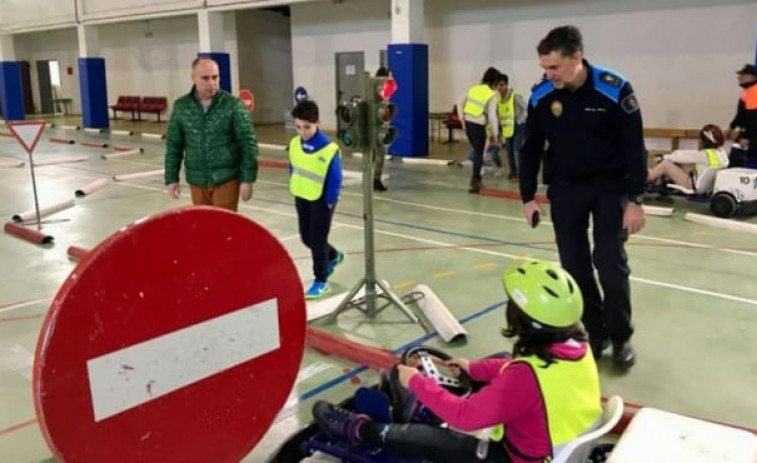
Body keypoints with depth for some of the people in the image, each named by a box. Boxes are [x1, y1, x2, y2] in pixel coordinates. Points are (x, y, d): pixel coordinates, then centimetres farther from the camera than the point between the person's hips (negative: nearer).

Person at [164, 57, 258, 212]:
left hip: (227, 180, -3)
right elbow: (173, 145, 8)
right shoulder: (181, 107, 1)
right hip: (197, 181, 3)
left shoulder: (233, 105, -9)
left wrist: (247, 179, -10)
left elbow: (248, 143, -7)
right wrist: (171, 178, 7)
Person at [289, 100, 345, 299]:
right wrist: (295, 191, 9)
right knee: (307, 238, 18)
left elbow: (335, 180, -16)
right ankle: (333, 256, 46)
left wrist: (329, 201, -12)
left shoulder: (329, 150, -24)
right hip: (301, 199, 7)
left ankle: (321, 281, 19)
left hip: (321, 201, -6)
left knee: (318, 241, 2)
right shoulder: (294, 144, -6)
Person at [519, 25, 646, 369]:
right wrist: (528, 197, 1)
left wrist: (635, 199, -13)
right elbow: (531, 149, 2)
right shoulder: (541, 96, -9)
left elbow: (634, 147, -12)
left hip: (610, 187, -3)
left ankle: (621, 337, 16)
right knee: (574, 266, 4)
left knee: (611, 263, -3)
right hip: (565, 189, 3)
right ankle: (595, 333, 20)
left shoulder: (615, 89, -19)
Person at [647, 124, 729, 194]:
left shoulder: (707, 154, -23)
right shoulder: (722, 153, 2)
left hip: (696, 186, -9)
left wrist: (665, 157, 4)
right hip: (707, 186, 9)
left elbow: (683, 156, -11)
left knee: (665, 163, -3)